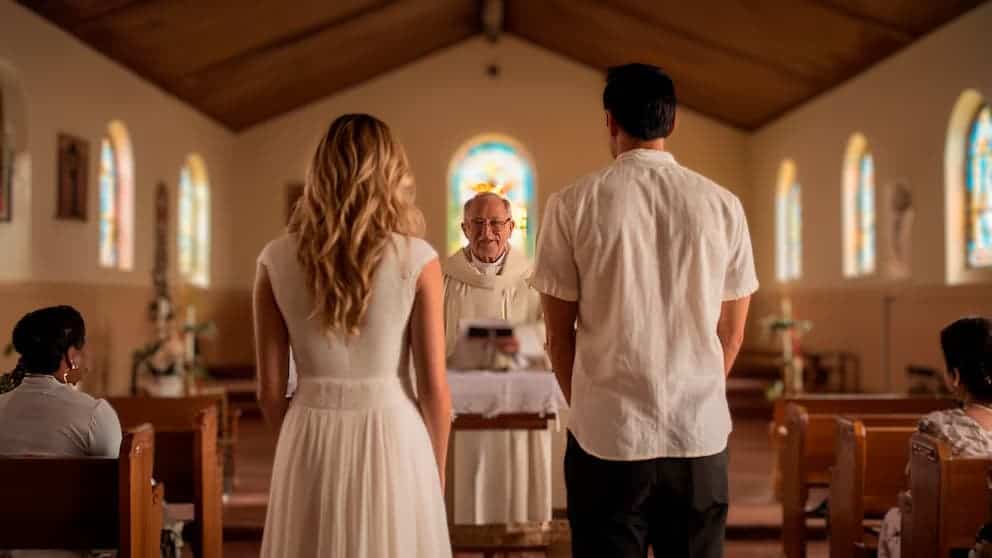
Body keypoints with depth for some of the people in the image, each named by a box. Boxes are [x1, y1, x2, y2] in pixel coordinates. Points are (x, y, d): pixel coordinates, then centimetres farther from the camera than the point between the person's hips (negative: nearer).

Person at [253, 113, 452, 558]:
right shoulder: (416, 260, -8)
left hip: (311, 441, 2)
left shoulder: (276, 261, -2)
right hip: (392, 438, -1)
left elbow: (270, 390, 1)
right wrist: (437, 474, 8)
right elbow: (435, 389, -6)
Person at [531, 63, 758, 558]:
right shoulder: (723, 206, 1)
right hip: (701, 433, 2)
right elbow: (731, 333, 8)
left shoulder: (572, 205, -5)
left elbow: (559, 335, 0)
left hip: (606, 436, -2)